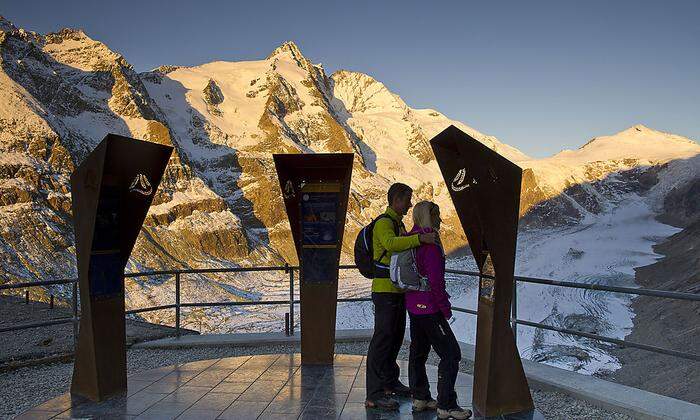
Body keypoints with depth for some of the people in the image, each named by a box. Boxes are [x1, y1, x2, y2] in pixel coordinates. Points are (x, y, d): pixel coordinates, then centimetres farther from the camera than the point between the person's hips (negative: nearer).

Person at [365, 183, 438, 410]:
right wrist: (420, 238, -40)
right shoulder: (383, 223, -13)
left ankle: (390, 382, 31)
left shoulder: (399, 224, 19)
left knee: (396, 336, 17)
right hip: (385, 291, -10)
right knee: (382, 338, -8)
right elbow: (391, 244, -34)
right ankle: (374, 394, -4)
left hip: (398, 290, 10)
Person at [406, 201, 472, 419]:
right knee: (450, 354, -2)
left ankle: (420, 397, 28)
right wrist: (446, 308, -12)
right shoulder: (430, 243, -20)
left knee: (418, 351, 17)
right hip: (429, 307, -10)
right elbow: (435, 281, -22)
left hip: (413, 306, 10)